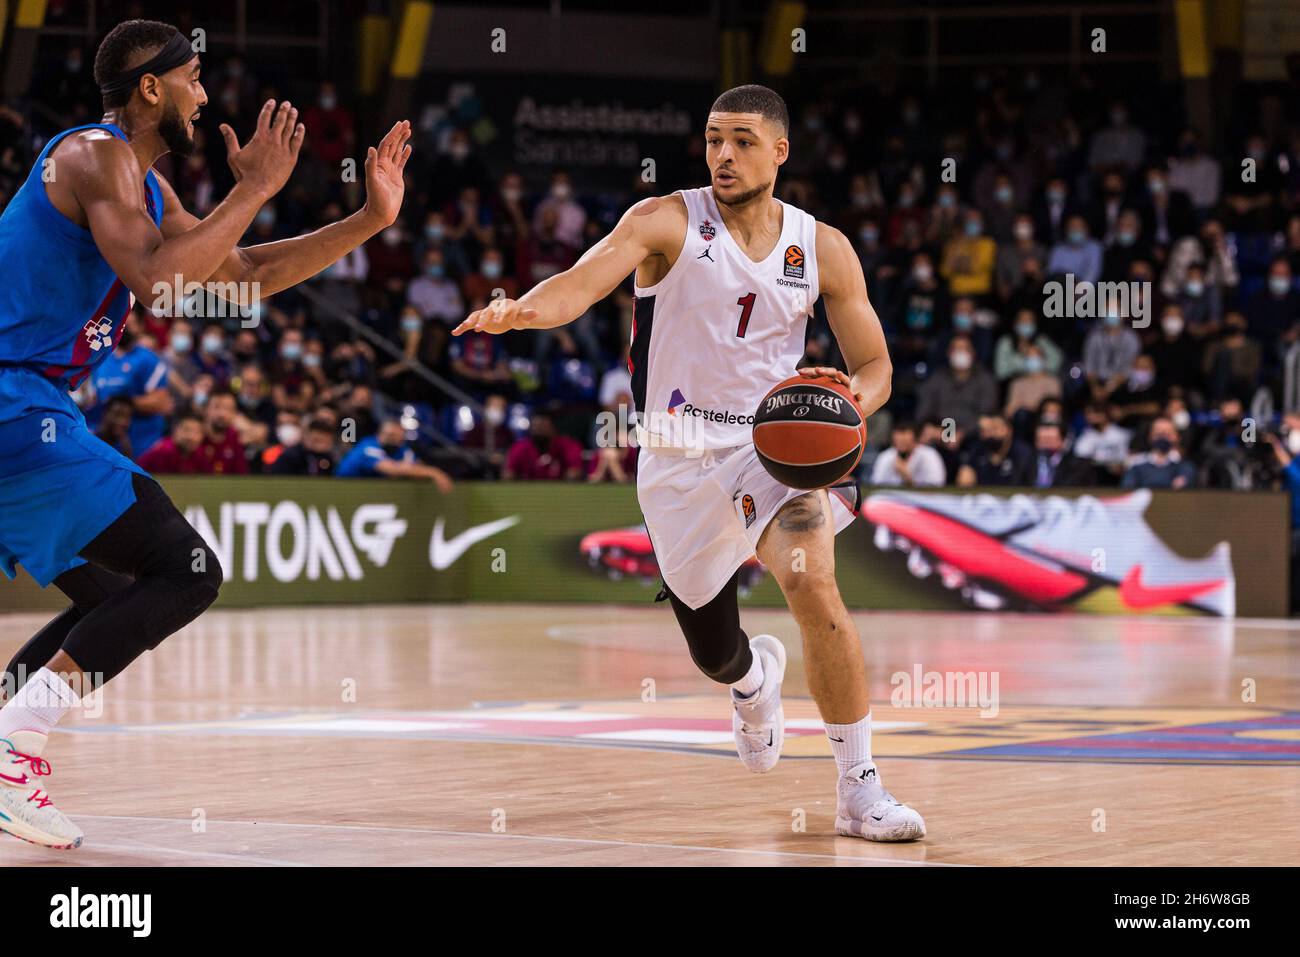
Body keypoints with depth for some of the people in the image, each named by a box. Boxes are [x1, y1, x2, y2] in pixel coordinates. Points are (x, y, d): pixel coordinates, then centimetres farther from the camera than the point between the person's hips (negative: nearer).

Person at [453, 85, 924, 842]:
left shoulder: (822, 249, -1)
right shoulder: (668, 222, -8)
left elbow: (875, 365, 5)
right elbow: (583, 282, -24)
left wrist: (853, 402, -19)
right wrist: (524, 310, -46)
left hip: (774, 444, 0)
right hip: (680, 460, 0)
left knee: (815, 588, -28)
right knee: (715, 655, 13)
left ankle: (861, 790, -17)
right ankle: (756, 677, 55)